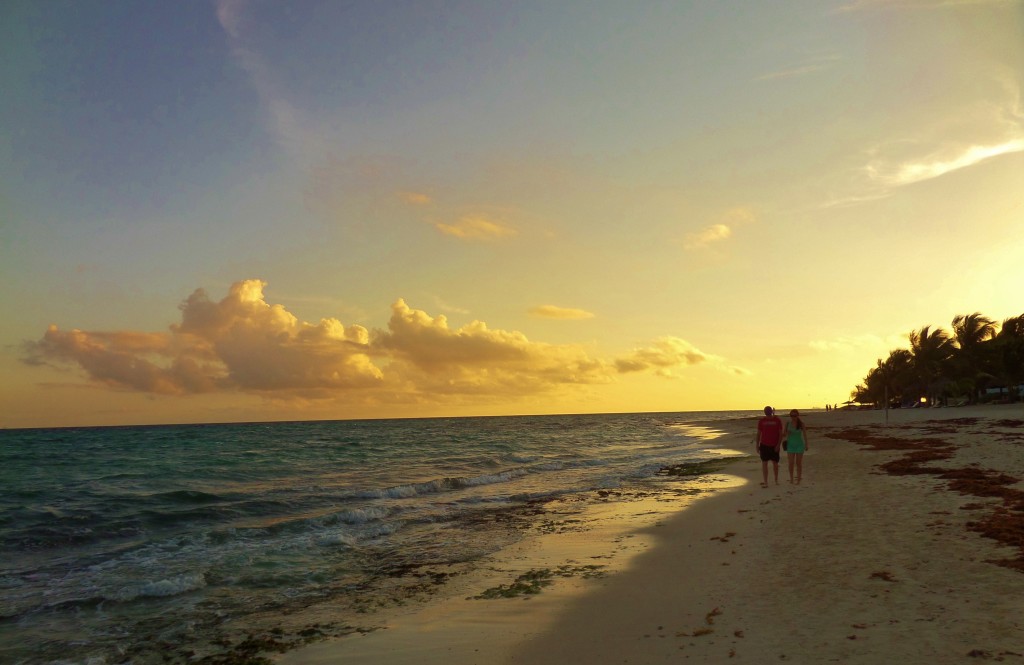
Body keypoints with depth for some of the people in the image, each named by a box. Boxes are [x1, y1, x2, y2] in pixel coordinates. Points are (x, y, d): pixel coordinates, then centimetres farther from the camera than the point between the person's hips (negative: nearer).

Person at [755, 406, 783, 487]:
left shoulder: (777, 420, -4)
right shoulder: (761, 421, 1)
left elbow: (781, 434, -4)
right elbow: (759, 434, 6)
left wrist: (778, 445, -12)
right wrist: (757, 446, 3)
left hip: (774, 446, -1)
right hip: (764, 445, 1)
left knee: (775, 463, 11)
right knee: (764, 463, -4)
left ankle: (776, 480, 30)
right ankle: (765, 482, -3)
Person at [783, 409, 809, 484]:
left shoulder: (801, 424, -7)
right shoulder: (788, 424, -3)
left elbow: (804, 435, 0)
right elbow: (784, 434, 5)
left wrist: (806, 444, 0)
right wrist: (786, 433, -17)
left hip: (799, 445, -1)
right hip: (790, 445, 1)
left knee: (799, 463, 3)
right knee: (791, 463, -3)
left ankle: (799, 480, 12)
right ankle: (791, 478, 16)